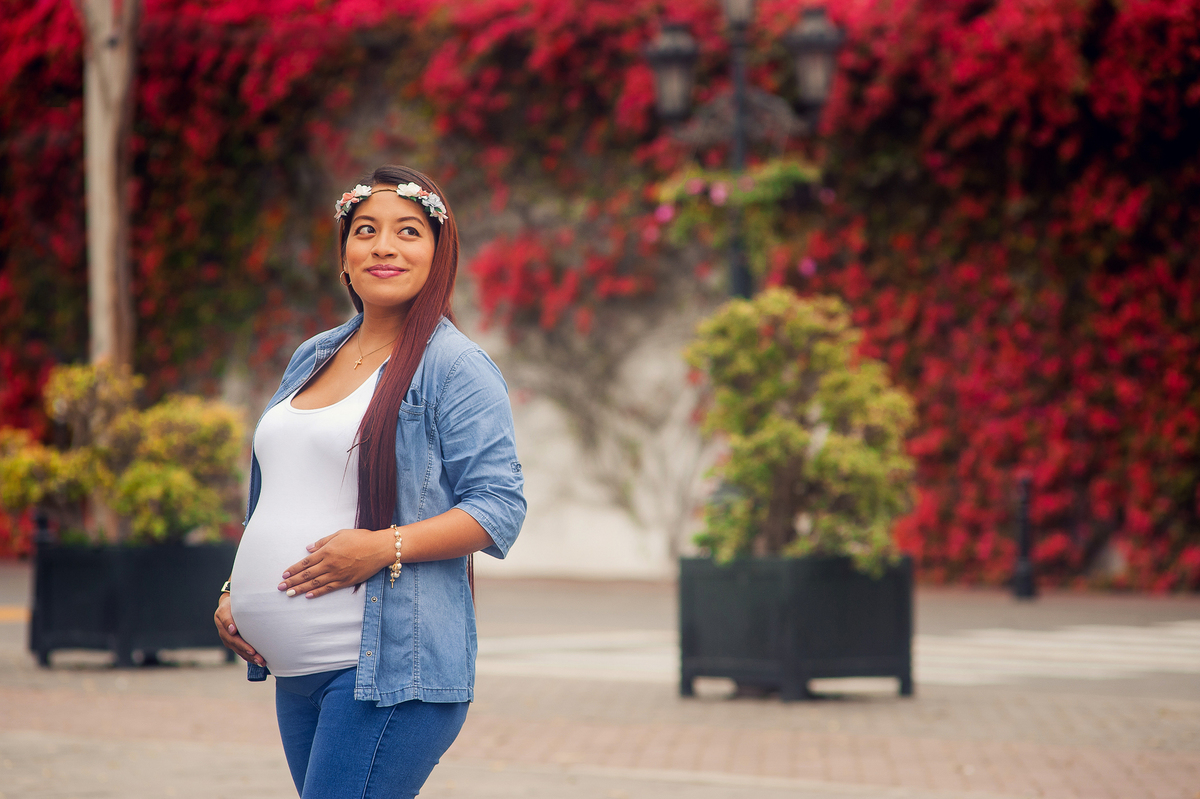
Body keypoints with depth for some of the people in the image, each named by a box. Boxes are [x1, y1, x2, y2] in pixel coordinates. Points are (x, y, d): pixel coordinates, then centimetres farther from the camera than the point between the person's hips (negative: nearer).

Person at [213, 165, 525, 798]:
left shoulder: (455, 367, -6)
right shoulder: (312, 359, 17)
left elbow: (500, 507, -11)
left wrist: (385, 546, -21)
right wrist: (235, 592, 13)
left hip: (390, 668, -7)